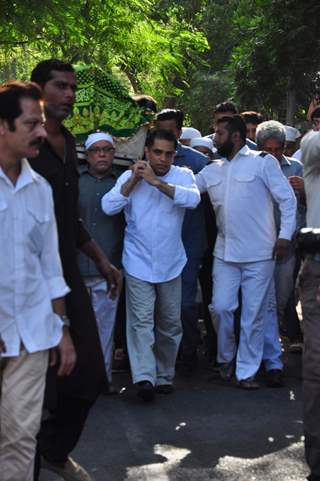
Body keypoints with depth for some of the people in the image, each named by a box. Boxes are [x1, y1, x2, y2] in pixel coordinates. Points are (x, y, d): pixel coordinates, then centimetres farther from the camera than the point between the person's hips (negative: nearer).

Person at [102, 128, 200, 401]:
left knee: (170, 323, 10)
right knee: (141, 321, -12)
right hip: (138, 263, -1)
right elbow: (108, 207, -9)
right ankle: (144, 377, -18)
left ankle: (164, 375, 25)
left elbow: (193, 199, -20)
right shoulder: (130, 177, 2)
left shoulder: (183, 175, 1)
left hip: (170, 264, 1)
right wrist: (133, 180, -14)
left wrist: (157, 182, -22)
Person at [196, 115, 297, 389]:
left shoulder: (263, 162, -3)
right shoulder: (212, 171, 13)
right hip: (225, 253, 4)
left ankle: (247, 371, 13)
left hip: (259, 254, -4)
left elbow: (287, 199, -4)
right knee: (221, 308, 1)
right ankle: (226, 357, 26)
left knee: (253, 315, 2)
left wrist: (285, 235, -9)